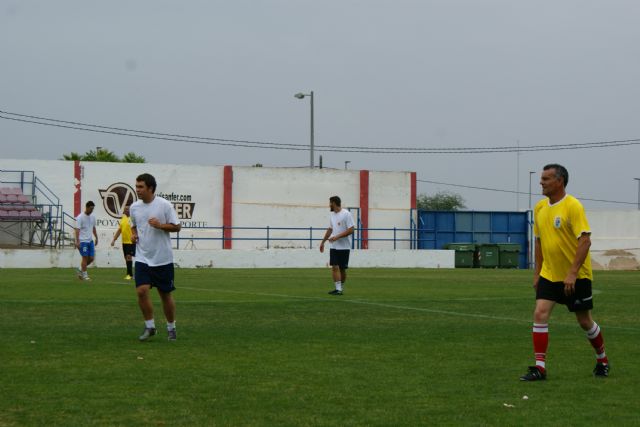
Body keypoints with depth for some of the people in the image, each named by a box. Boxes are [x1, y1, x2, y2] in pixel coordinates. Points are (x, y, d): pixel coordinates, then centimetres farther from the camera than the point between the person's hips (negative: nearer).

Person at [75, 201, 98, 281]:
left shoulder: (92, 217, 11)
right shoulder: (80, 217, -11)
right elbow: (77, 230, -15)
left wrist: (96, 238, 20)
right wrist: (77, 241, -21)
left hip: (90, 240, 7)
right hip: (83, 241, -7)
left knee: (91, 258, 5)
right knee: (85, 257, -6)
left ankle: (80, 269, 24)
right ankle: (84, 275, 2)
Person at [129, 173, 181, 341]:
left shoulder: (164, 205, -9)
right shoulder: (134, 207, 4)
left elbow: (176, 227, -6)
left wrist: (160, 225, -22)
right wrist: (133, 234, 0)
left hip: (163, 258, -3)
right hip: (142, 258, 3)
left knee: (166, 294, 6)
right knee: (141, 291, -13)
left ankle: (171, 328, 24)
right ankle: (149, 326, 2)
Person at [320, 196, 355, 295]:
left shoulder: (346, 214, -11)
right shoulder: (332, 215, 12)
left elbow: (350, 230, -16)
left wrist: (337, 237, -21)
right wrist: (323, 242, 24)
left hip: (344, 247, -5)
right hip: (333, 246, 6)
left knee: (342, 269, 4)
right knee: (335, 267, -7)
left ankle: (340, 288, 17)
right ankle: (338, 289, -9)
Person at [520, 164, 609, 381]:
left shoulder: (573, 206, -16)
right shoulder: (540, 208, 5)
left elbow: (585, 241, -20)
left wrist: (572, 273, -25)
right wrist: (537, 273, 13)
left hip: (576, 276, -5)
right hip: (549, 274, 5)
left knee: (584, 321, 6)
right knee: (540, 314, -10)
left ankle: (602, 360, 30)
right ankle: (540, 367, -8)